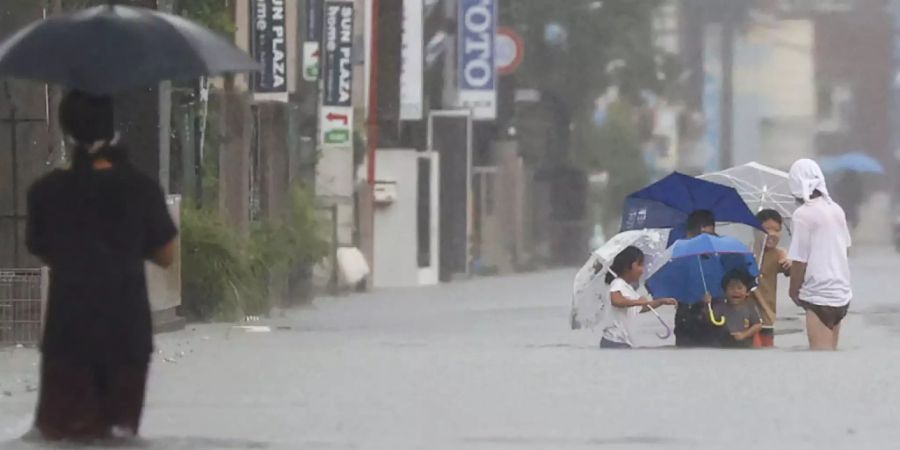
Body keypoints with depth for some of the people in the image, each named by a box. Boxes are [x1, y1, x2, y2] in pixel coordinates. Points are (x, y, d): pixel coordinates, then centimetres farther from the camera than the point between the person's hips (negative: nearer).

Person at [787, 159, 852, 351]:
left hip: (819, 294, -8)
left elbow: (800, 261, -14)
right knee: (829, 353, 18)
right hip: (841, 291, 8)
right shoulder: (836, 210, 6)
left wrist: (794, 290, 2)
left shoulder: (803, 214, -15)